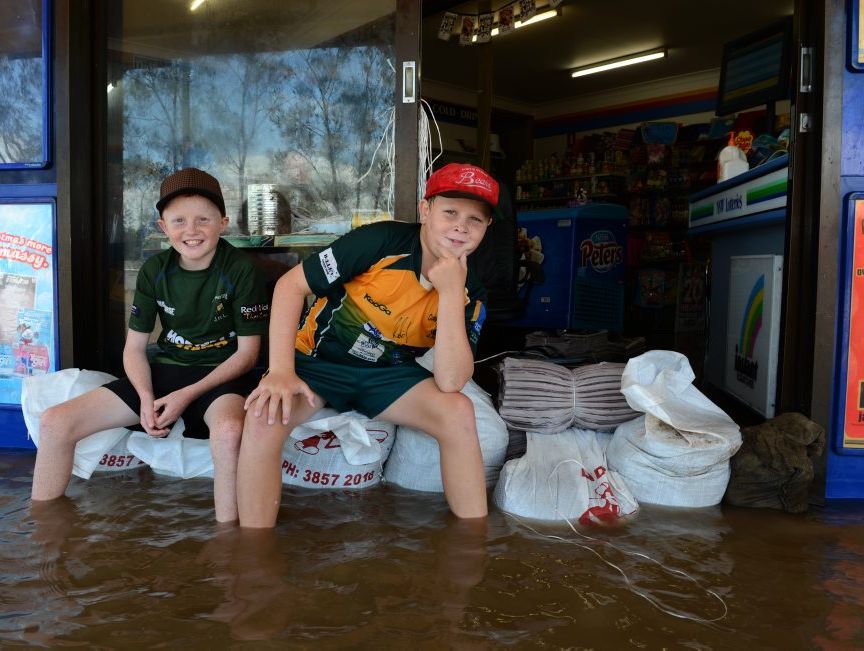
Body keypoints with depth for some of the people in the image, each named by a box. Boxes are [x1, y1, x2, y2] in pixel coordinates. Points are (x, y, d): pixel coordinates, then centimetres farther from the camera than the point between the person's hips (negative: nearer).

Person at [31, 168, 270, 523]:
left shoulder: (240, 270, -13)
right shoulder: (154, 270, 0)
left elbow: (247, 353, -10)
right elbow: (134, 347, 5)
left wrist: (187, 395, -17)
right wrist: (146, 398, -14)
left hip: (222, 374, -5)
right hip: (166, 370, 5)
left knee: (229, 429, -42)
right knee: (55, 421, -8)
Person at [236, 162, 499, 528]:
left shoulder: (469, 294, -8)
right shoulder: (382, 241, -20)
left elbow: (450, 382, -20)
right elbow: (291, 284, -16)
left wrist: (451, 293, -28)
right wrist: (280, 370, -26)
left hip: (387, 374, 3)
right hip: (318, 360, -2)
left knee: (458, 412, -23)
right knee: (264, 417, -31)